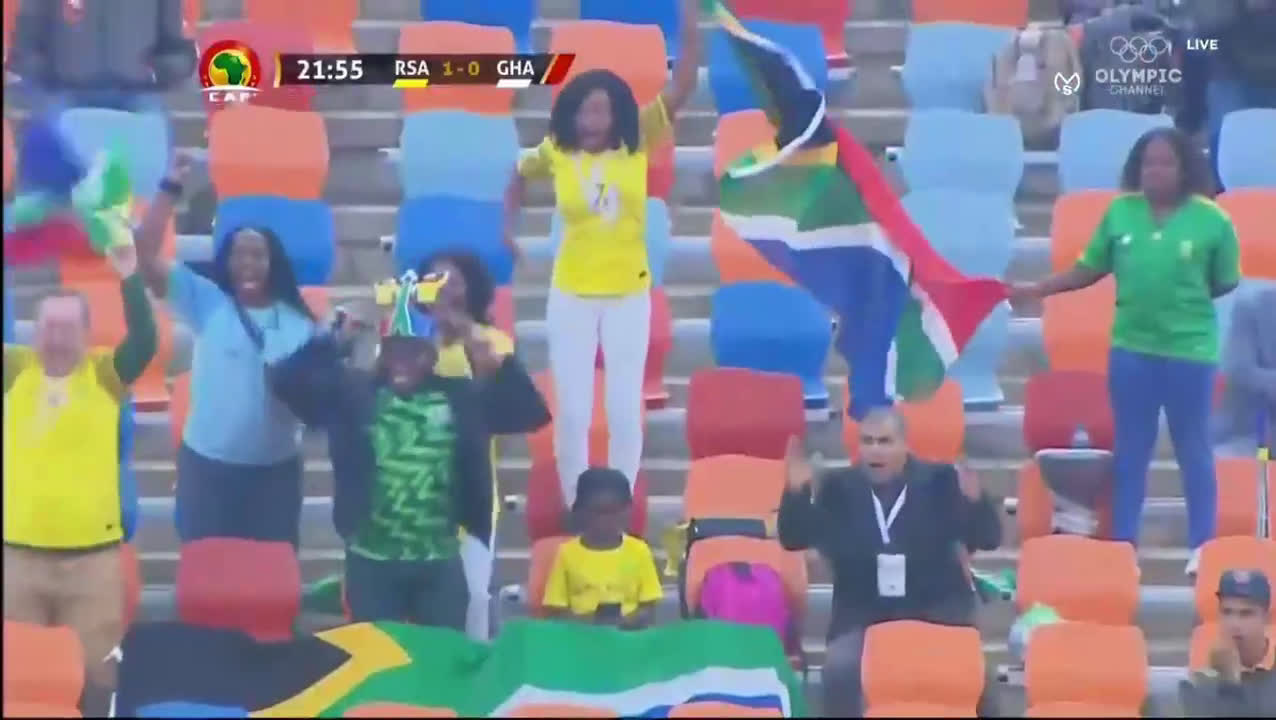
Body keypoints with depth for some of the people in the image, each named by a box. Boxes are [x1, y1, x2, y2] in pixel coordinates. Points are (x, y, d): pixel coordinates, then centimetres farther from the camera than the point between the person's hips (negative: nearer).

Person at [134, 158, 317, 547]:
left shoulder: (298, 323, 2)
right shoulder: (207, 303, -3)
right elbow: (146, 255, -11)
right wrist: (171, 188, -16)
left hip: (275, 468, 1)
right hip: (208, 464, -1)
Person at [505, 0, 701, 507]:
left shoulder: (637, 142, -10)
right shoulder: (556, 152, -8)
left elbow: (683, 87, -18)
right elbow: (518, 176, 14)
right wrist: (507, 228, 8)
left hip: (629, 294, 0)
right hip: (571, 295, 0)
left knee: (625, 411, 5)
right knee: (572, 412, 5)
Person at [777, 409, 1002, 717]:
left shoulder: (940, 482, -1)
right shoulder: (838, 488, 2)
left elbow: (989, 539, -5)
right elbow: (793, 540, -1)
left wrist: (975, 498, -26)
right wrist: (796, 491, -19)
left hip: (938, 607, 0)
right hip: (861, 611, 0)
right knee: (840, 671, -27)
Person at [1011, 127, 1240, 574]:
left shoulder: (1212, 219, -9)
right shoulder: (1120, 212, -1)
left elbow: (1226, 284, -1)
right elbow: (1089, 269, 6)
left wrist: (1182, 298, -9)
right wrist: (1035, 290, 1)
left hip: (1190, 349, -3)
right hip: (1131, 346, 3)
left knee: (1193, 450, 8)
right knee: (1130, 449, 12)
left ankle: (1203, 548, 18)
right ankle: (1123, 545, 21)